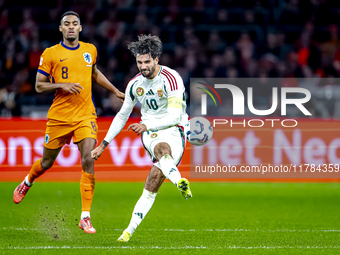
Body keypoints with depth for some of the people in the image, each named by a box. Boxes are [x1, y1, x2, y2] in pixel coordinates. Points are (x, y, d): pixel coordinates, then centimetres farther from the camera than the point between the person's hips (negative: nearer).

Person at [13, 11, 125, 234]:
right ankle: (27, 183, 48)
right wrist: (62, 85, -18)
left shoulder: (90, 50, 8)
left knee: (88, 161, -16)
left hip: (86, 116, 2)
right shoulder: (50, 54, -3)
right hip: (59, 117, -2)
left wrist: (116, 91, 24)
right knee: (47, 162, 12)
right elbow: (39, 86, -3)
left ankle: (85, 217, -12)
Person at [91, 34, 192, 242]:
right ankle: (179, 182, -69)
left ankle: (131, 229, -19)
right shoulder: (135, 84, 7)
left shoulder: (172, 79, -12)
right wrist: (104, 144, 21)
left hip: (173, 131, -2)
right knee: (162, 149, -38)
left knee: (152, 185, -21)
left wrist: (147, 125, -29)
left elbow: (175, 117, -18)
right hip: (150, 133, 2)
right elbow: (122, 115, 21)